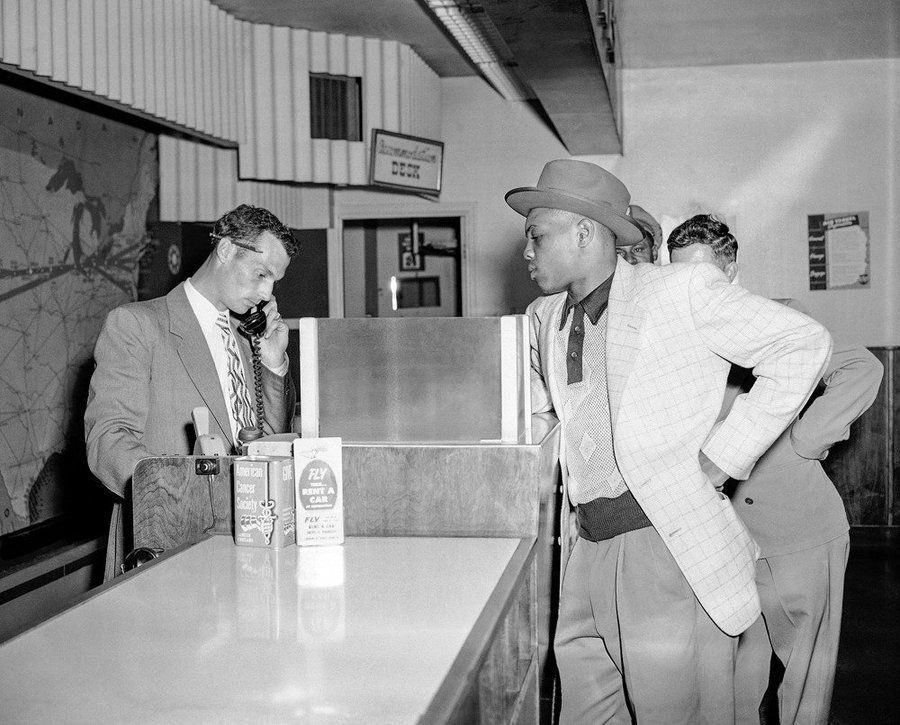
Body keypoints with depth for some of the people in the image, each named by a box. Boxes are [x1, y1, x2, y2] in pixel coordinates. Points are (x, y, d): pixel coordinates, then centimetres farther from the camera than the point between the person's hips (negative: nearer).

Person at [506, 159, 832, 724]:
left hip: (671, 550, -6)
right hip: (587, 553, 6)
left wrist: (722, 457, -9)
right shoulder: (544, 317, 14)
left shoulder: (682, 290, -7)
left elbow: (804, 345, -7)